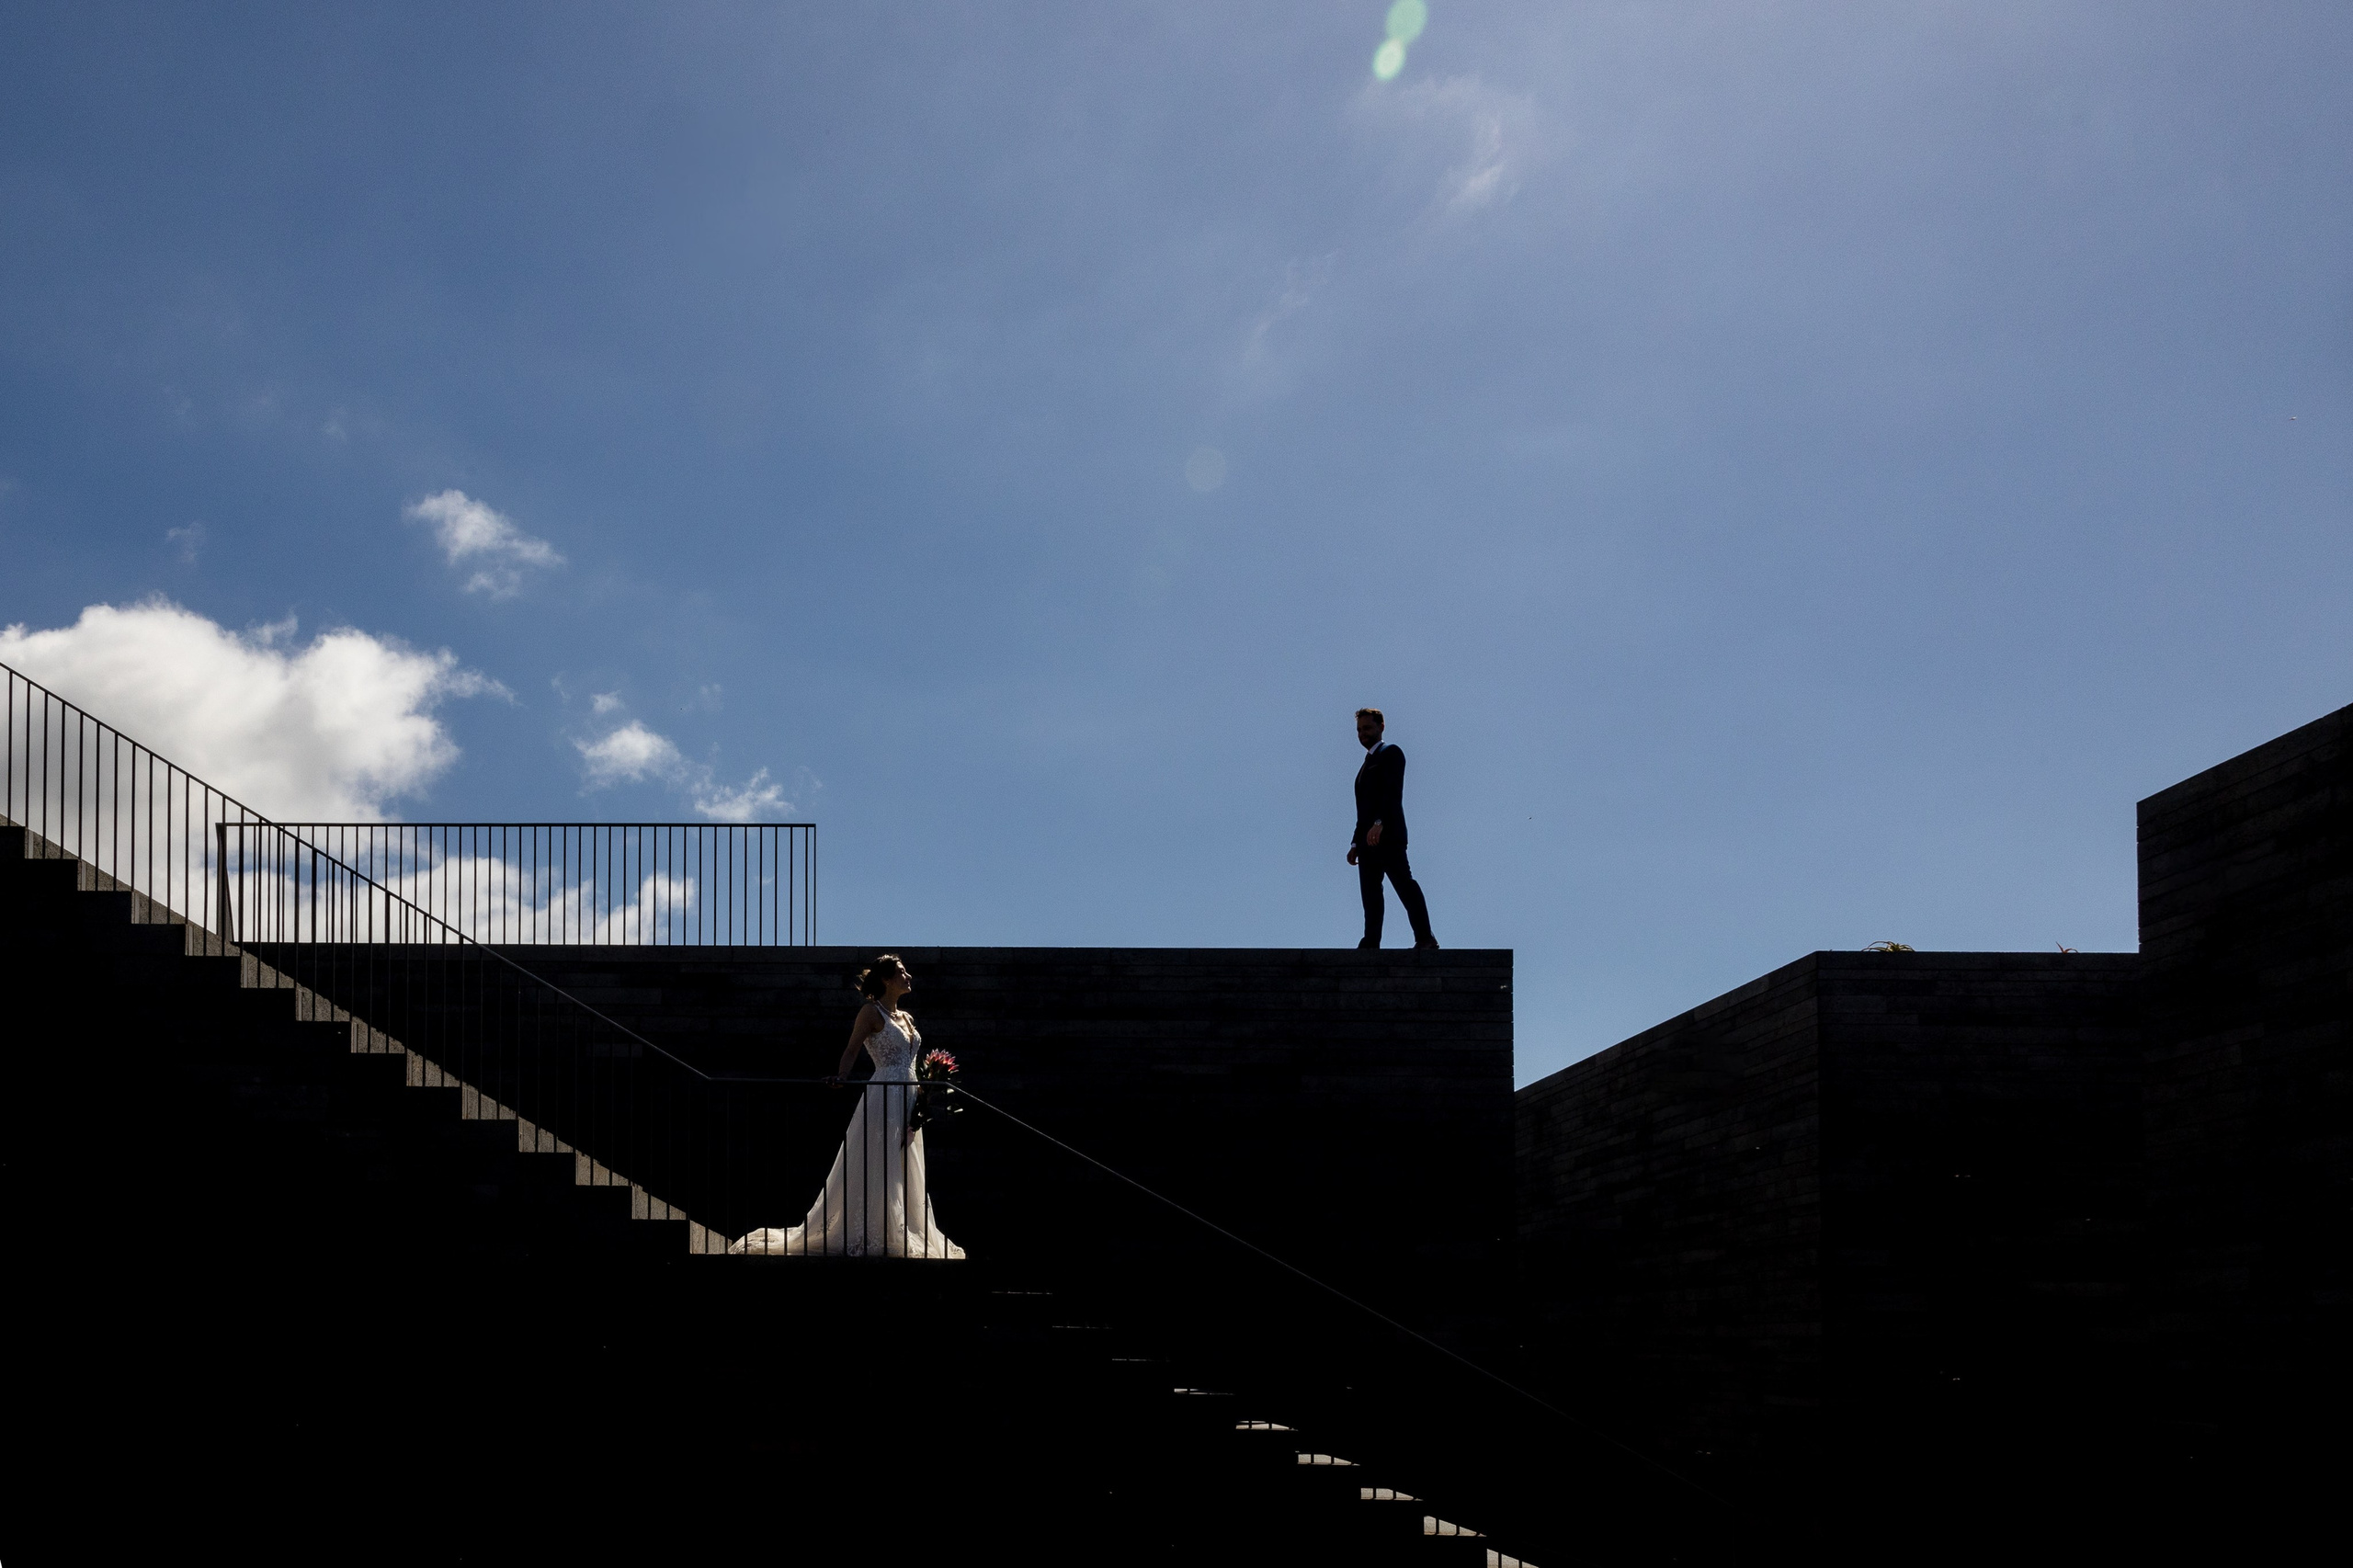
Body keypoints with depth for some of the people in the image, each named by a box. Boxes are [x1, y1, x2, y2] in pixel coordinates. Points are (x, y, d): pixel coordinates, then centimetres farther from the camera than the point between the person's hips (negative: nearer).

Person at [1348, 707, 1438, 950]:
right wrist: (1356, 843, 20)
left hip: (1388, 835, -9)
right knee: (1370, 893, 2)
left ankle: (1425, 938, -14)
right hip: (1368, 839, 9)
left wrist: (1378, 823, -27)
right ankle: (1371, 944, -1)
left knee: (1404, 885, -13)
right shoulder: (1367, 762, 28)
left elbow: (1393, 792, -15)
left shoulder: (1391, 753, 1)